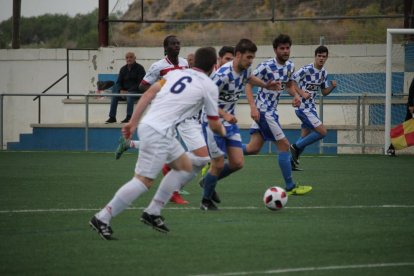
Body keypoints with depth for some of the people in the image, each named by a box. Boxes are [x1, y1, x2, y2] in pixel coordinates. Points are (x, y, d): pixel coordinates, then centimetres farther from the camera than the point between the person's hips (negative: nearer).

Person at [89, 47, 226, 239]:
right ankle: (102, 219, -10)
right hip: (158, 133, -8)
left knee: (185, 167, 19)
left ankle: (153, 213, 19)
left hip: (148, 124, 8)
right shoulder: (209, 86, 2)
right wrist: (222, 131, 33)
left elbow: (149, 94, 8)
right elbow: (214, 125, 10)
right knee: (144, 180, -9)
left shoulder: (177, 73, 18)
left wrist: (133, 122, 10)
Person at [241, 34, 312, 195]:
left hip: (271, 111, 8)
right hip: (263, 110, -8)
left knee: (253, 148, 7)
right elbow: (248, 84, -16)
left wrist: (295, 95, 1)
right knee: (284, 145, -5)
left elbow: (288, 85, 23)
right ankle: (290, 187, 4)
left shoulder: (290, 66, 7)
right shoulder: (266, 66, -17)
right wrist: (253, 107, -26)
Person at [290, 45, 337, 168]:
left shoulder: (324, 73, 9)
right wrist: (302, 93, -23)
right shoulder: (306, 70, -16)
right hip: (302, 107, -8)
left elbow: (324, 92, 16)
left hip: (311, 108, 9)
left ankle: (293, 160, 20)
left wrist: (332, 86, -4)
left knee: (305, 137, 11)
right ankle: (295, 147, -4)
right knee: (322, 132, -14)